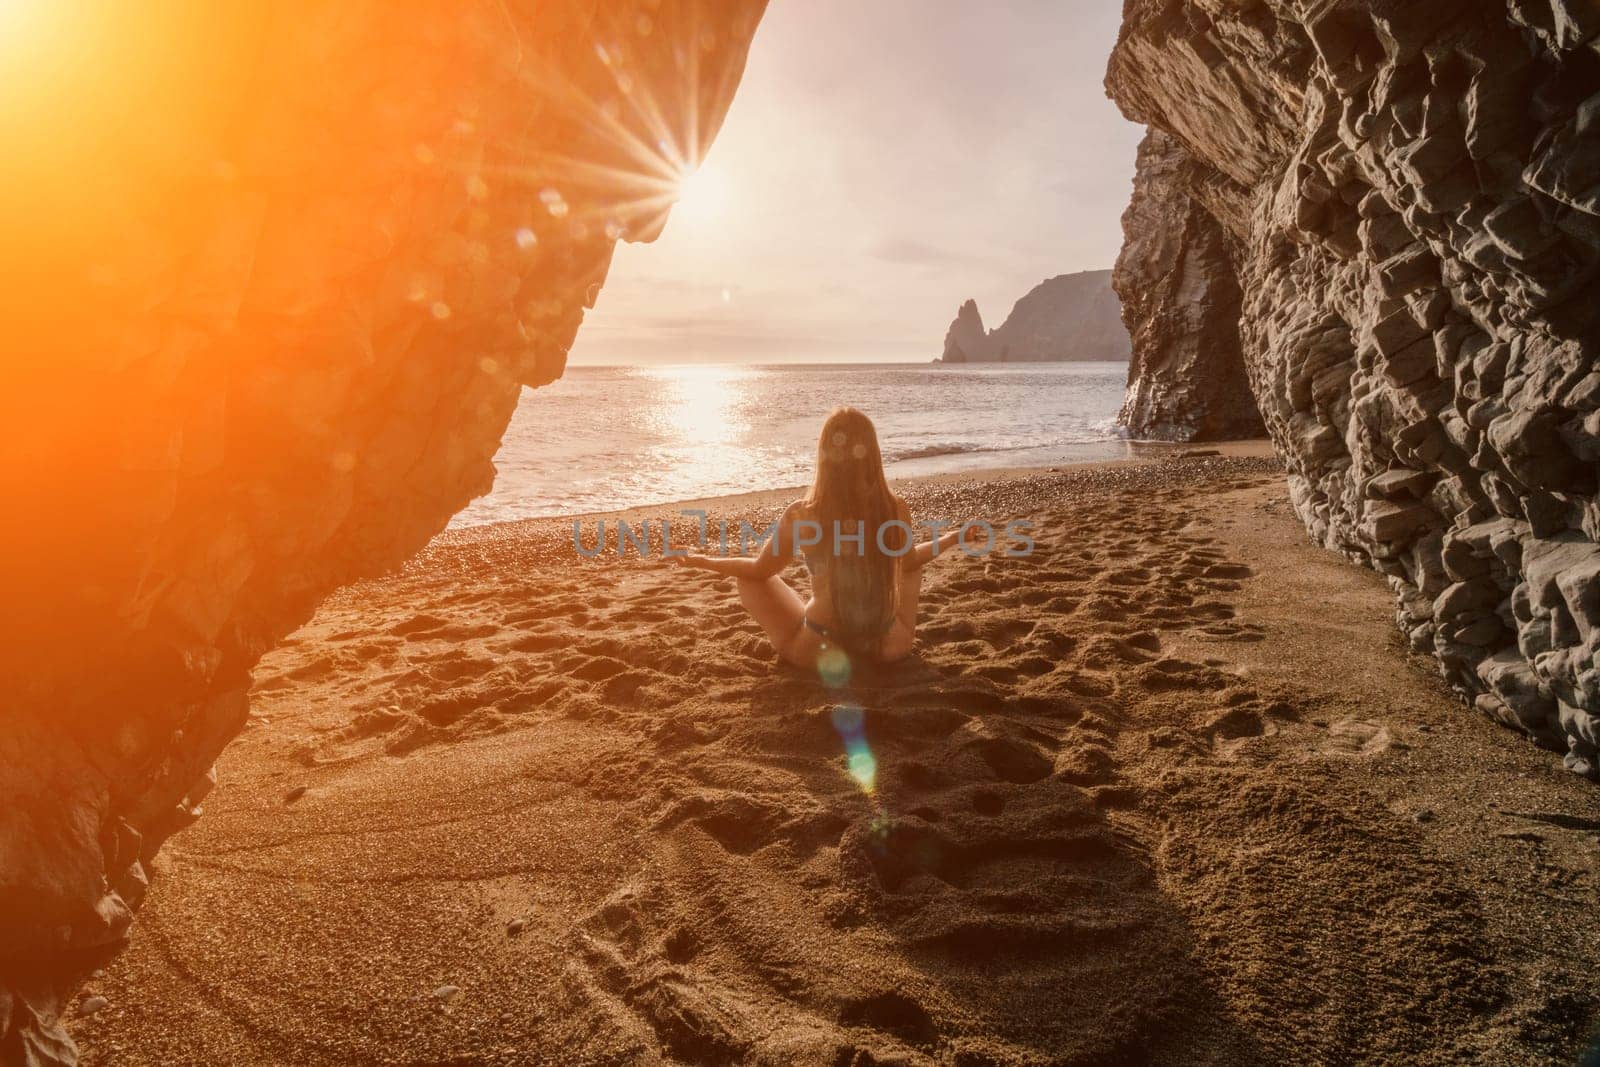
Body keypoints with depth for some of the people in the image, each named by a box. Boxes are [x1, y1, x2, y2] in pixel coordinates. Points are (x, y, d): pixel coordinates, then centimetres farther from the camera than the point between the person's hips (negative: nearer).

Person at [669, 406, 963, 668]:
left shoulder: (800, 515, -17)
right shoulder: (896, 509, -14)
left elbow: (759, 570, -2)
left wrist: (701, 561, 16)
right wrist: (952, 538, 26)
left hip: (819, 650, -2)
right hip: (889, 647, 2)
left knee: (750, 578, 19)